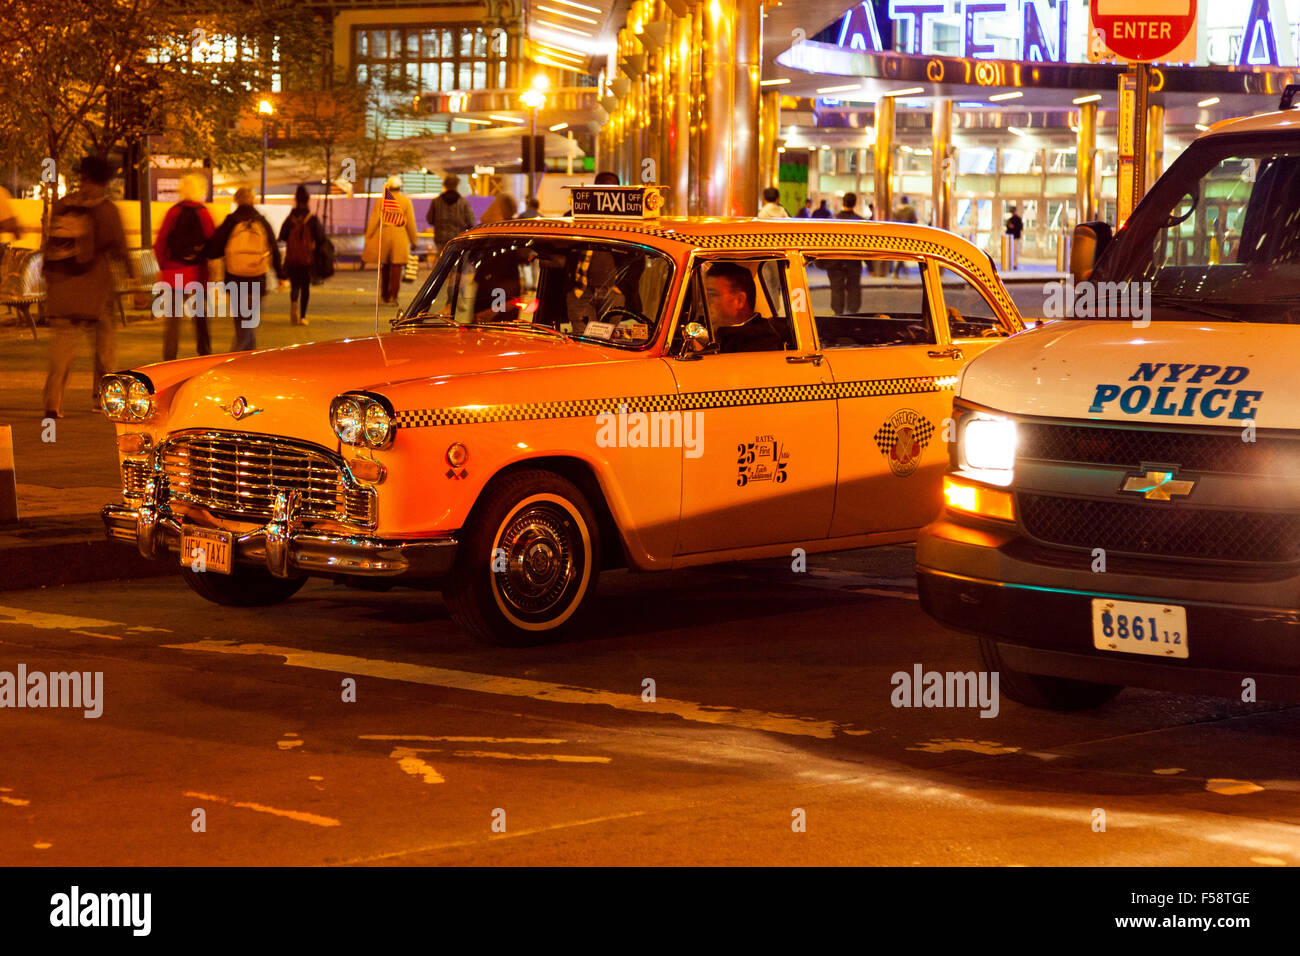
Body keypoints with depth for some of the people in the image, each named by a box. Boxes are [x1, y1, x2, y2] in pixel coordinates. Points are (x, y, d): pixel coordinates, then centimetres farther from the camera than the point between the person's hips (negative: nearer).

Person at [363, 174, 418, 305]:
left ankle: (385, 295, 21)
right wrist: (413, 240, 7)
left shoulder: (381, 201, 1)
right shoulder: (406, 201, -1)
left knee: (385, 266, 14)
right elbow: (411, 223, -1)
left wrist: (368, 239, 2)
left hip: (383, 237, 2)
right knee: (396, 267, 0)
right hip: (400, 239, -2)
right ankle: (392, 296, -5)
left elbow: (373, 221, -2)